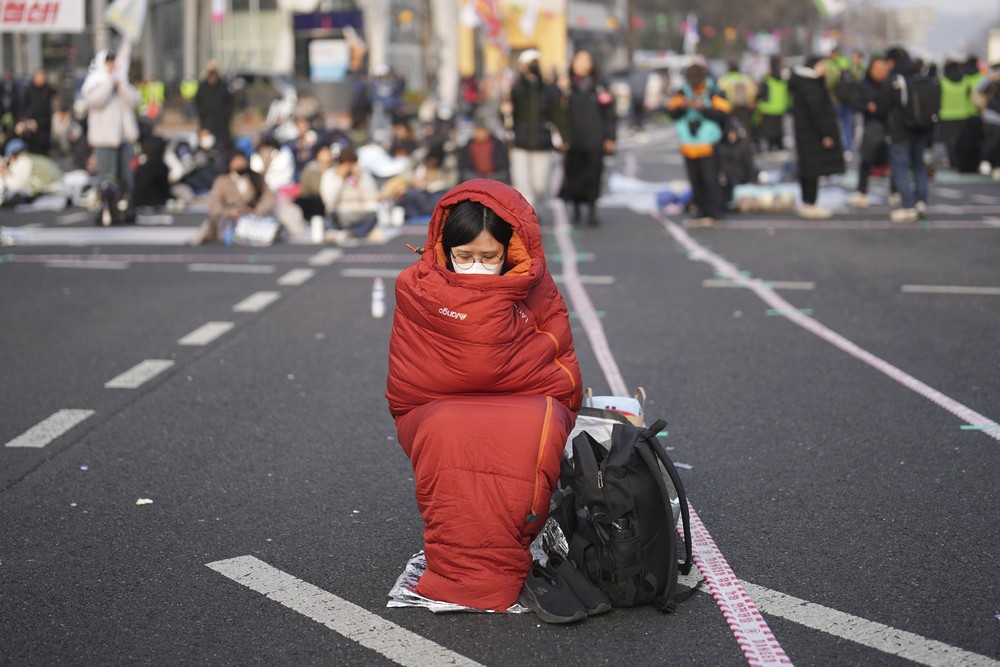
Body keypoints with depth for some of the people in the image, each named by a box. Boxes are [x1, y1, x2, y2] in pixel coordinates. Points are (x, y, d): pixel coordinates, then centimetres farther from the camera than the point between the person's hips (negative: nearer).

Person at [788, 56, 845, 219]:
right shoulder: (809, 86, -18)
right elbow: (817, 110, -22)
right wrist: (826, 134, -20)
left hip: (804, 133, 10)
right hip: (813, 134, -10)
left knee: (808, 170, 15)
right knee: (814, 169, -5)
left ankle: (807, 205, 22)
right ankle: (810, 206, -1)